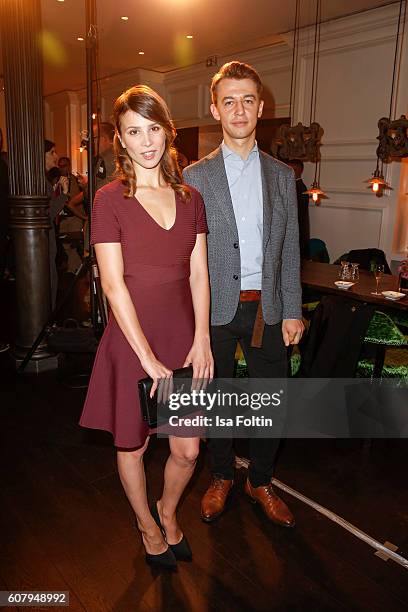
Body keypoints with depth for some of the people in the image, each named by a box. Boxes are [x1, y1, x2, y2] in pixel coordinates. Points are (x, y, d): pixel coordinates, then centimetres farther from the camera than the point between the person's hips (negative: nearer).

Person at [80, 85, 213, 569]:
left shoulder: (190, 198, 5)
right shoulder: (109, 200, -7)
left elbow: (198, 274, 5)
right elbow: (113, 284, -13)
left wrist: (201, 340, -5)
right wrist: (149, 359, -15)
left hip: (184, 338, 4)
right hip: (132, 341, -3)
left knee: (187, 450, 10)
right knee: (132, 445, 15)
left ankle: (168, 512, 43)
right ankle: (147, 526, 44)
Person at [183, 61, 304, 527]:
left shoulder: (282, 176, 7)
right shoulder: (195, 177, -2)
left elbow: (289, 249, 7)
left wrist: (292, 311, 2)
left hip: (267, 308, 3)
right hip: (215, 309, -2)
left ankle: (260, 481, 34)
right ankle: (221, 477, 36)